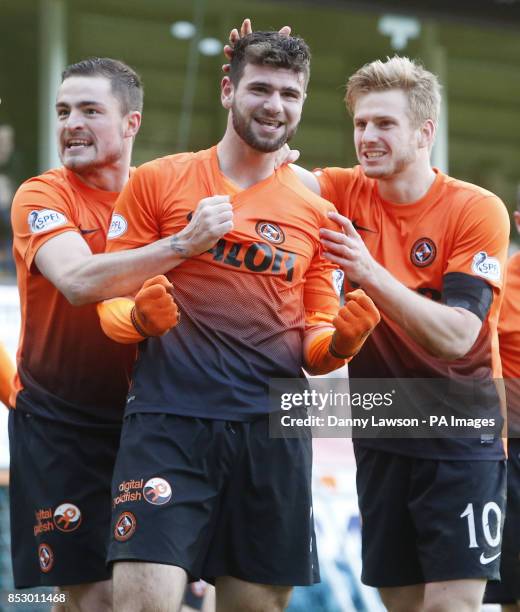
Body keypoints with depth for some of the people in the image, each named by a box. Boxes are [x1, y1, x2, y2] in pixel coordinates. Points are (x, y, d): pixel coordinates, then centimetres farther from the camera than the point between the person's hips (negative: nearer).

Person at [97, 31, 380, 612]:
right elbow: (110, 301, 6)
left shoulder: (316, 213, 13)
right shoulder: (158, 181, 5)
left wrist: (339, 340, -6)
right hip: (169, 418, -3)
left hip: (273, 428, 3)